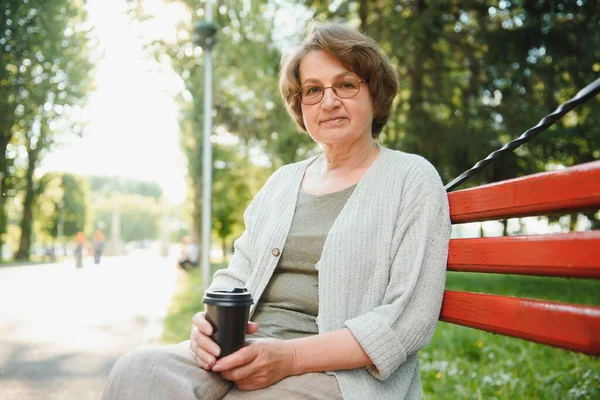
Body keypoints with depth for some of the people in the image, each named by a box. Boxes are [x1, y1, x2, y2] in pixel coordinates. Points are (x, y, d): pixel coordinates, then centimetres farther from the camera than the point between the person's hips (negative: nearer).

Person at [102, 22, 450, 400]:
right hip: (245, 351, 5)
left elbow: (410, 318, -9)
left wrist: (291, 356, -18)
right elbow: (235, 277, 17)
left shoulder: (413, 180, 0)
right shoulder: (283, 181, 18)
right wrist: (211, 322, -7)